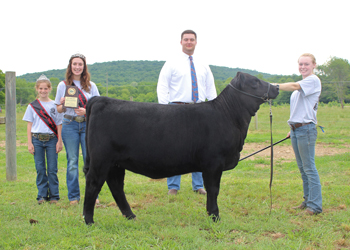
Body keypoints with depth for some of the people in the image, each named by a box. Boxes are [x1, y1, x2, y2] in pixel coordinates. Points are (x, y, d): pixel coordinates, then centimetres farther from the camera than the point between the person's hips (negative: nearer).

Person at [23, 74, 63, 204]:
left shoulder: (54, 105, 5)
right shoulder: (32, 106, 7)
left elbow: (59, 124, 6)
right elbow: (29, 125, 8)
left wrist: (59, 141, -1)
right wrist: (30, 143, 1)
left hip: (51, 139, -1)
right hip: (37, 139, 1)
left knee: (52, 169, 0)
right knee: (40, 169, 3)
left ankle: (54, 195, 8)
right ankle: (42, 195, 12)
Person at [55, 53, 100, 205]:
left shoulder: (91, 85, 9)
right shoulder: (63, 85, 7)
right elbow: (59, 109, 9)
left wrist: (86, 111, -12)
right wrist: (63, 104, -14)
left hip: (88, 125, 0)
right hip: (69, 125, 0)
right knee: (72, 161, 2)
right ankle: (73, 196, 10)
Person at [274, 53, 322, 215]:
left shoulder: (313, 80, -8)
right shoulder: (302, 85, 19)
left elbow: (294, 86, -26)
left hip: (306, 129, -9)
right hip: (296, 129, 9)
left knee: (309, 168, -7)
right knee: (302, 168, 13)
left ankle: (315, 205, -2)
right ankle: (308, 201, 22)